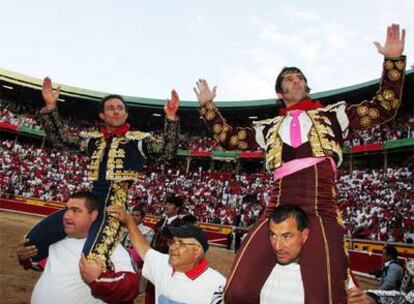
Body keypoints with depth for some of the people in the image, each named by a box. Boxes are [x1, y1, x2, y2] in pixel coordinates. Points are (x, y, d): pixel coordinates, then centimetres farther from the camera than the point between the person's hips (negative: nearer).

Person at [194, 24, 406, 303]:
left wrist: (393, 59, 12)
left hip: (319, 210, -2)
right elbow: (228, 138, 29)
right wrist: (207, 105, 27)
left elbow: (383, 108, 18)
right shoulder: (270, 127, 28)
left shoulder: (332, 114, 24)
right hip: (277, 210, 2)